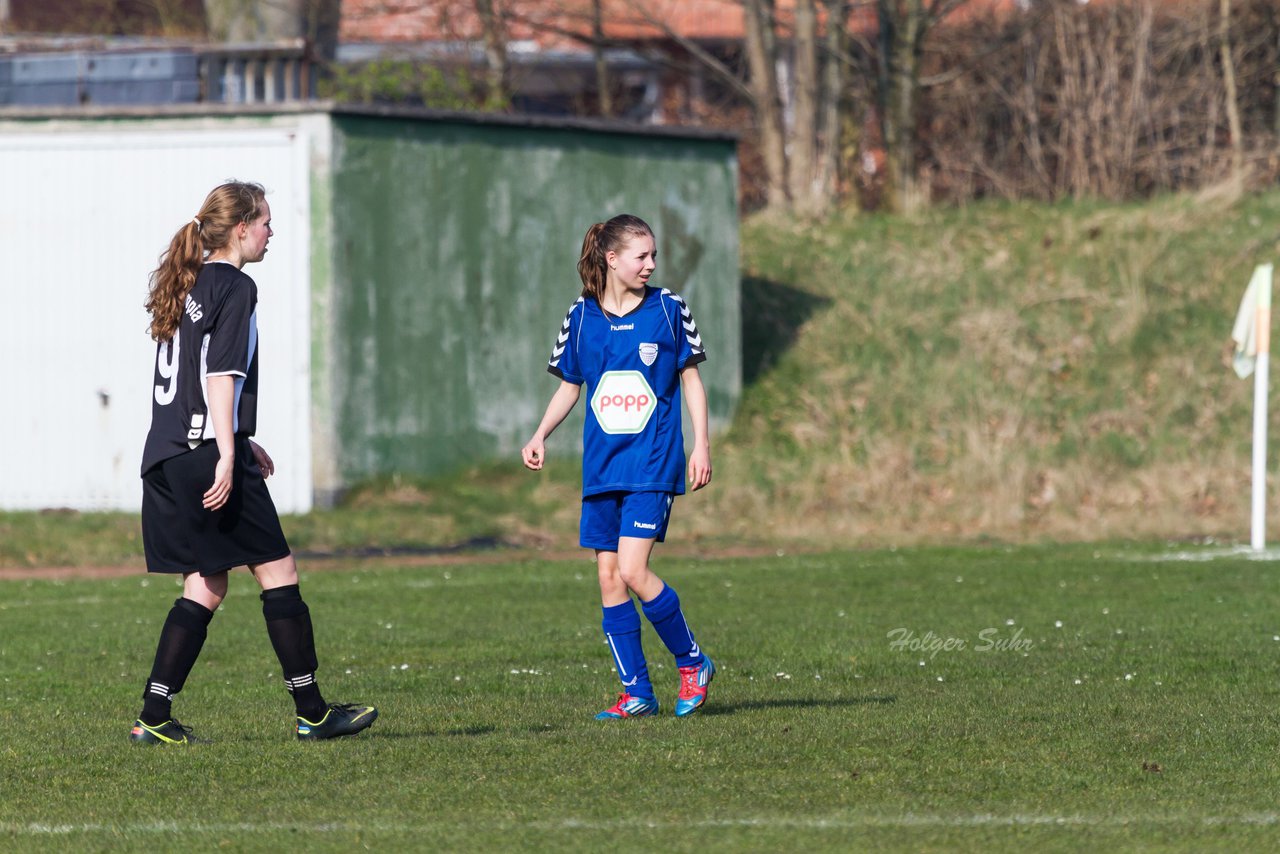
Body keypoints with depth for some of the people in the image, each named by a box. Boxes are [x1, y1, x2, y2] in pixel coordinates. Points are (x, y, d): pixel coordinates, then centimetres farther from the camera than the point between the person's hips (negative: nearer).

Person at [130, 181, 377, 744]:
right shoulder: (235, 288, -9)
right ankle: (312, 713, 3)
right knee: (277, 571, 0)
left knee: (206, 587, 10)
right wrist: (228, 455, -21)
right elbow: (221, 375, -18)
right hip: (208, 452, -9)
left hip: (165, 457, 9)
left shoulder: (186, 285, 18)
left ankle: (154, 718, 2)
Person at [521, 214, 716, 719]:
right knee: (609, 578, 1)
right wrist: (540, 436, 1)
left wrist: (701, 445, 0)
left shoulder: (667, 310, -1)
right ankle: (637, 693, 8)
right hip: (602, 468, 4)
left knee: (632, 570, -16)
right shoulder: (582, 318, 5)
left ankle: (692, 663, 3)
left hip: (653, 465, -4)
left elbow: (690, 378, 6)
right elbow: (569, 387, 15)